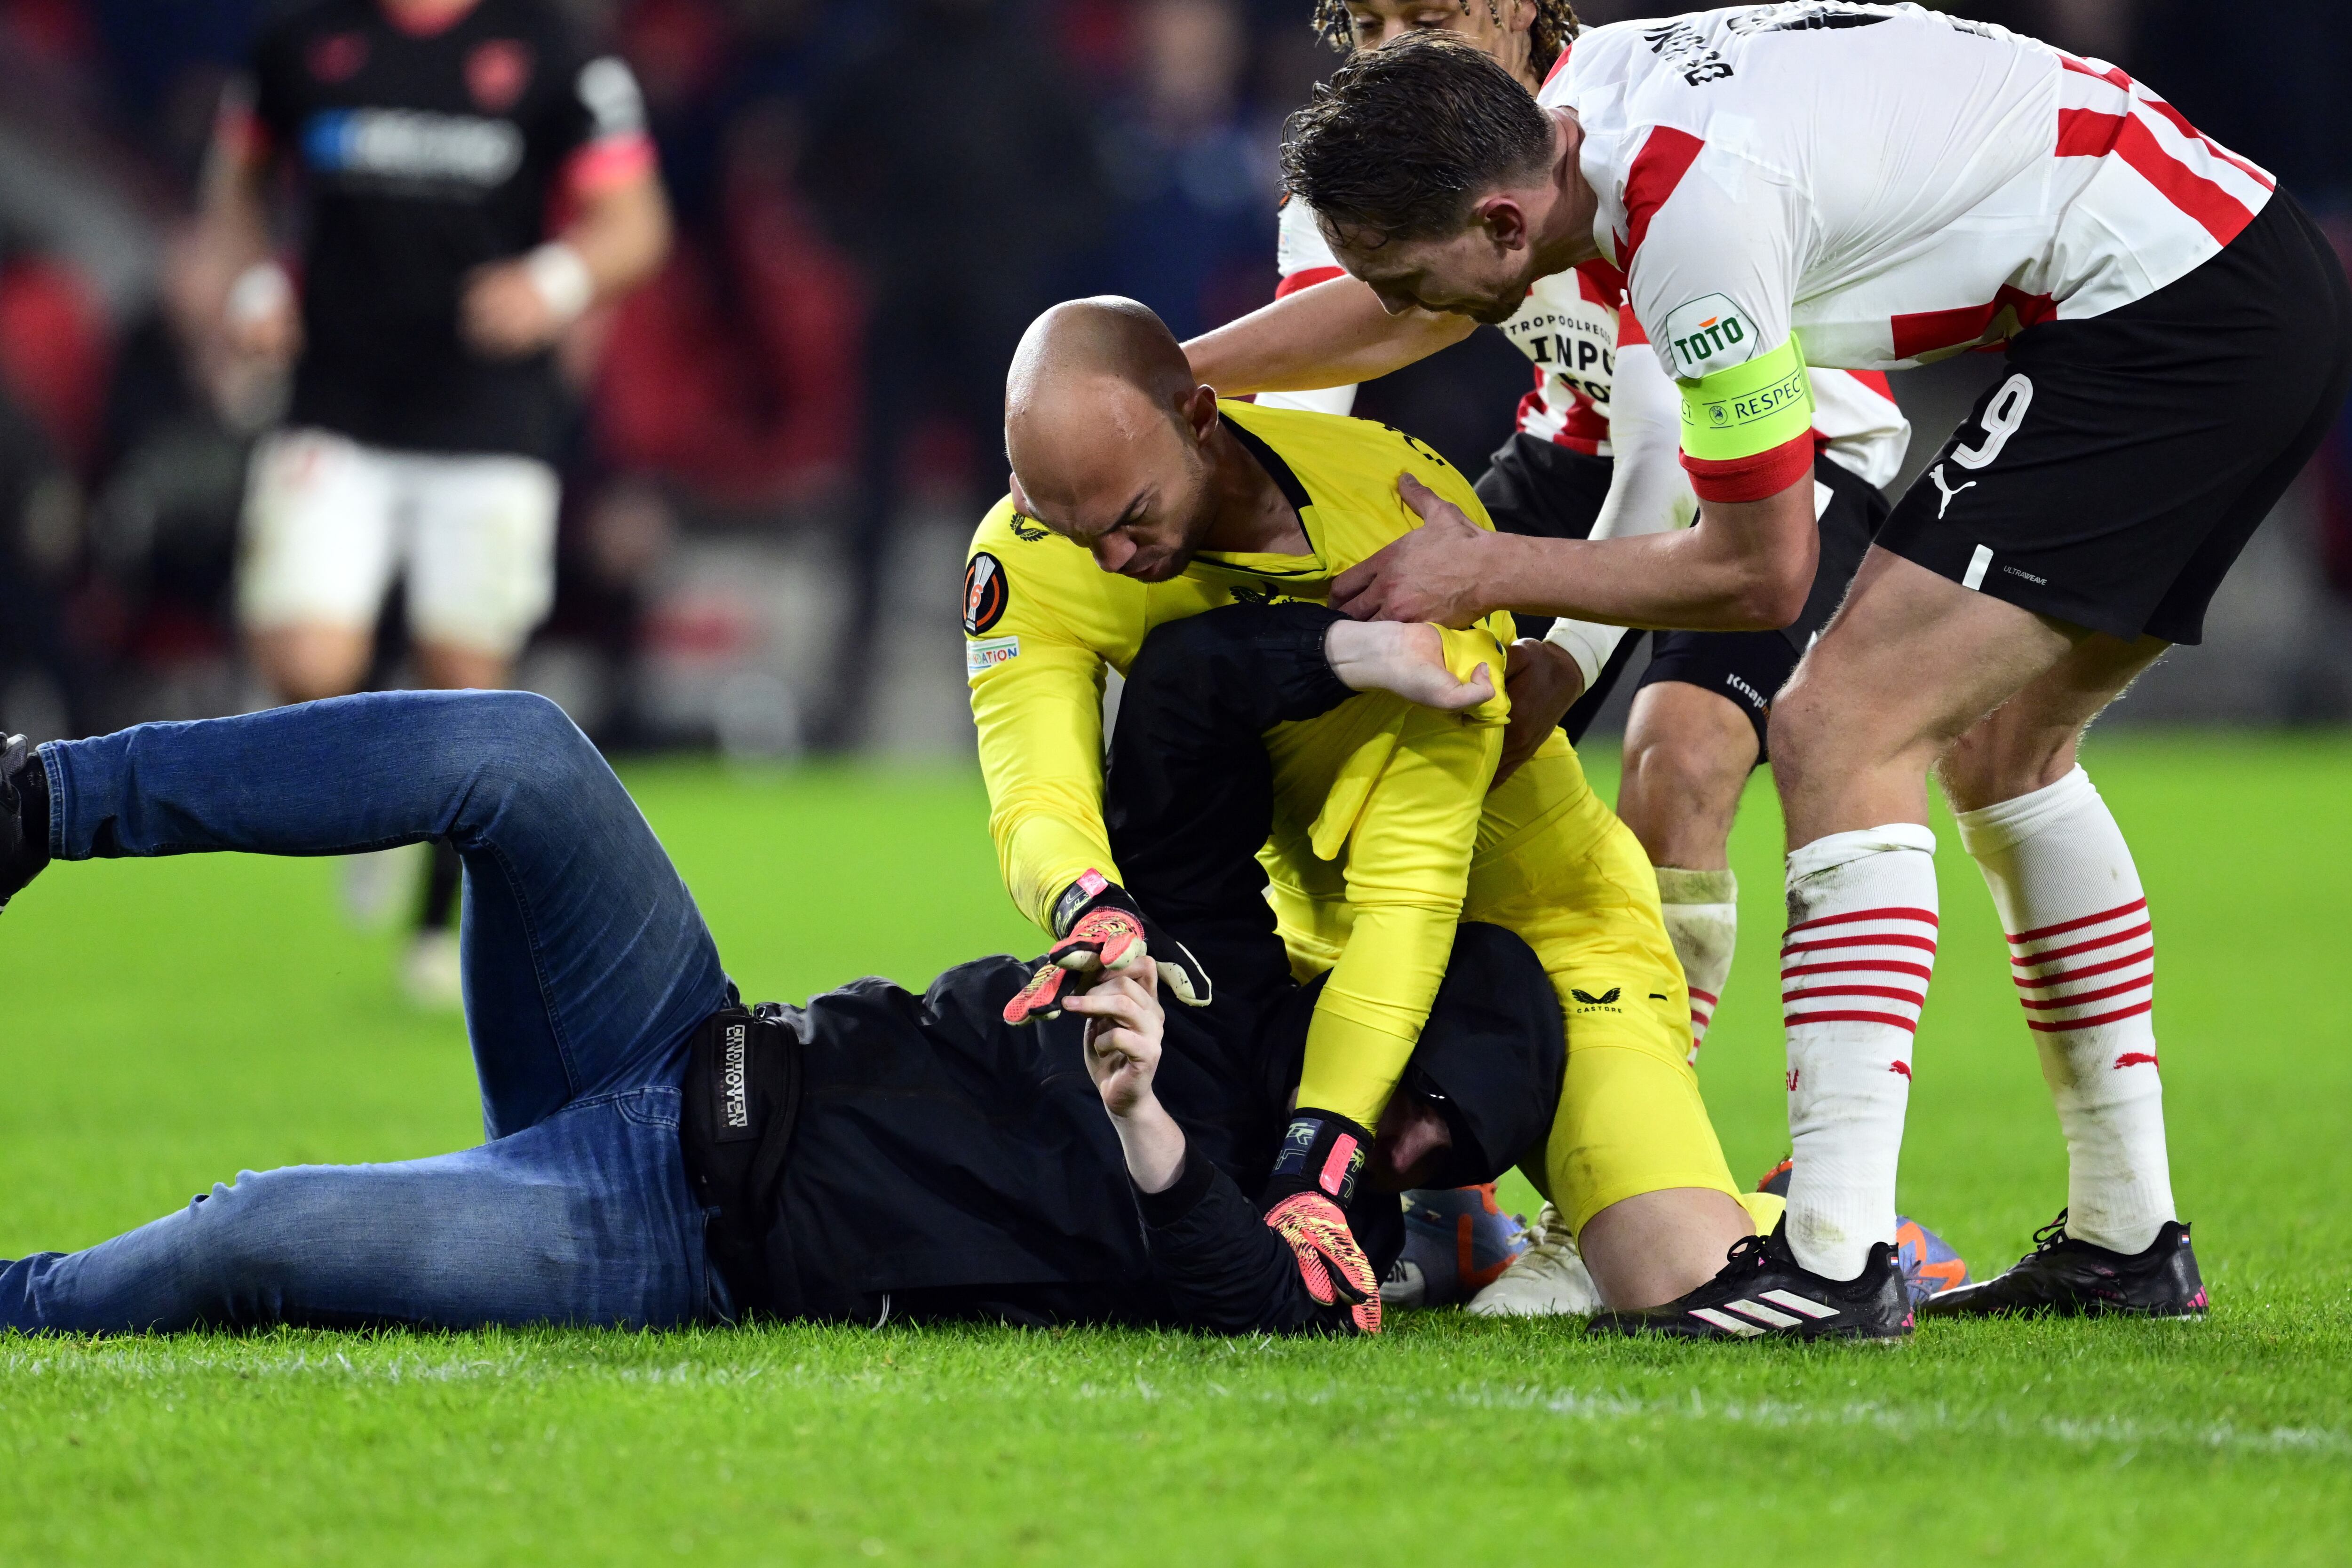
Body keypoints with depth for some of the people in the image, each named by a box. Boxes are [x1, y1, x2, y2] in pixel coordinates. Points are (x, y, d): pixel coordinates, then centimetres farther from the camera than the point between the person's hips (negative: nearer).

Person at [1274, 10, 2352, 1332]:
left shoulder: (1694, 215, -24)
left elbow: (1764, 575, -13)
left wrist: (1490, 573, -6)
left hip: (2173, 317, -11)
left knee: (1845, 732, -13)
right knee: (2002, 749, 22)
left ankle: (1835, 1257, -19)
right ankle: (2129, 1243, 26)